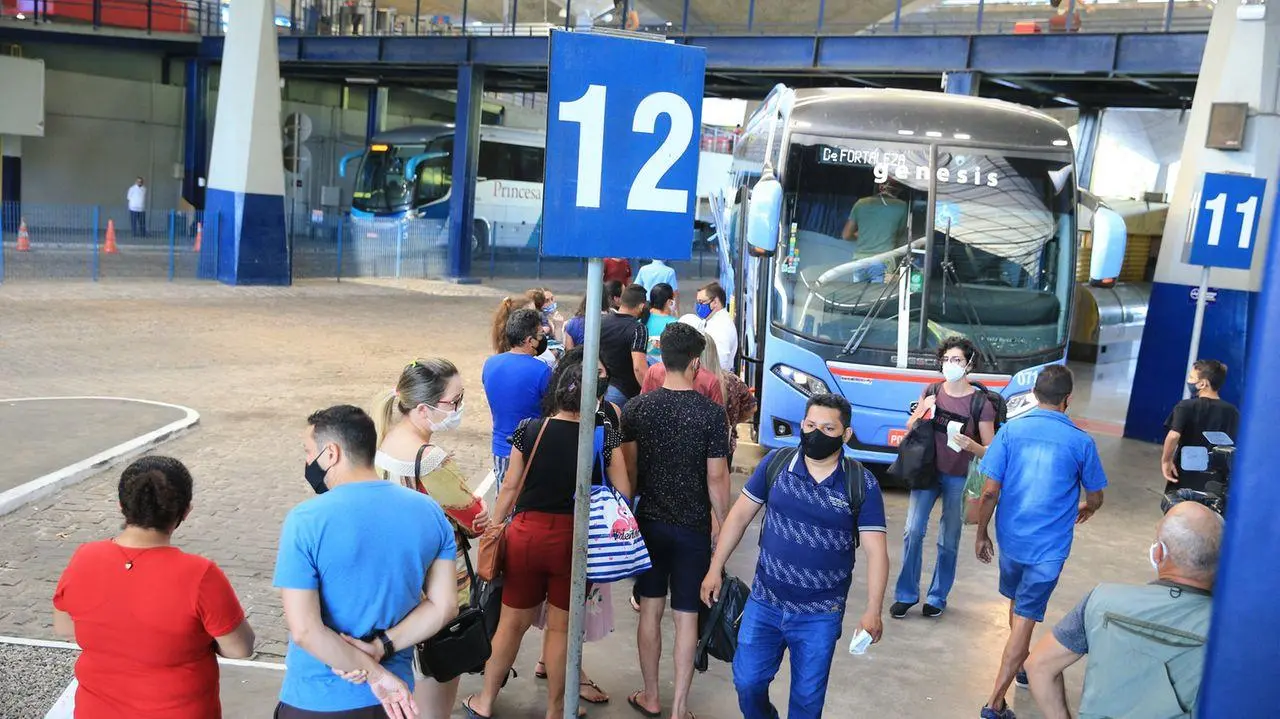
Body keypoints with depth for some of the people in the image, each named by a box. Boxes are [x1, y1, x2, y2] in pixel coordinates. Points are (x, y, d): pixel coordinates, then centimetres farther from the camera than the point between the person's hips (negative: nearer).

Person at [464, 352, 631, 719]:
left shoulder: (528, 430, -7)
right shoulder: (605, 435, -9)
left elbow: (510, 488, -2)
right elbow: (623, 493, -8)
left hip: (526, 534, 1)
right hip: (574, 540, 0)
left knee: (512, 622, 16)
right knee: (561, 627, 14)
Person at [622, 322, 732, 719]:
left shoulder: (637, 407, -6)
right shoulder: (710, 412, -13)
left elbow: (628, 469, -2)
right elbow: (716, 478, -10)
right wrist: (723, 526, 2)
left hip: (649, 521, 2)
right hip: (694, 527, -2)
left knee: (650, 609, 15)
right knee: (686, 617, 6)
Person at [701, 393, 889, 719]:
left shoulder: (862, 485, -11)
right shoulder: (775, 463, -6)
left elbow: (876, 550, -10)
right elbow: (740, 514, 2)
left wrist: (873, 611, -17)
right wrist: (715, 568, 1)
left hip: (821, 615, -1)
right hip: (764, 603, 2)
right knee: (747, 681, 10)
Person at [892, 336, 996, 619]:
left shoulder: (980, 403, -9)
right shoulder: (932, 391, 2)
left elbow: (990, 451, -6)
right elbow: (910, 428, 10)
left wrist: (971, 446, -28)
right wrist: (922, 413, -11)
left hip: (958, 478, -2)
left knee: (949, 541, 6)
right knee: (913, 531, -3)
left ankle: (937, 597, 21)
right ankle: (906, 594, 9)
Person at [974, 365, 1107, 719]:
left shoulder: (1011, 430, -7)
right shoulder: (1081, 441, -8)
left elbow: (990, 491, -8)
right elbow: (1095, 497, 5)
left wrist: (981, 534, 5)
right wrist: (1085, 510, 28)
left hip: (1010, 538, 3)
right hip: (1049, 546, -3)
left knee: (1018, 603, 26)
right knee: (1024, 619, 0)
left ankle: (1023, 665, 47)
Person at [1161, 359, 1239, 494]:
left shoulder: (1186, 406, -11)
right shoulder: (1232, 412, 3)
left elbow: (1173, 436, -26)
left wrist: (1166, 460, -13)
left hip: (1184, 478, -3)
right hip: (1214, 481, 3)